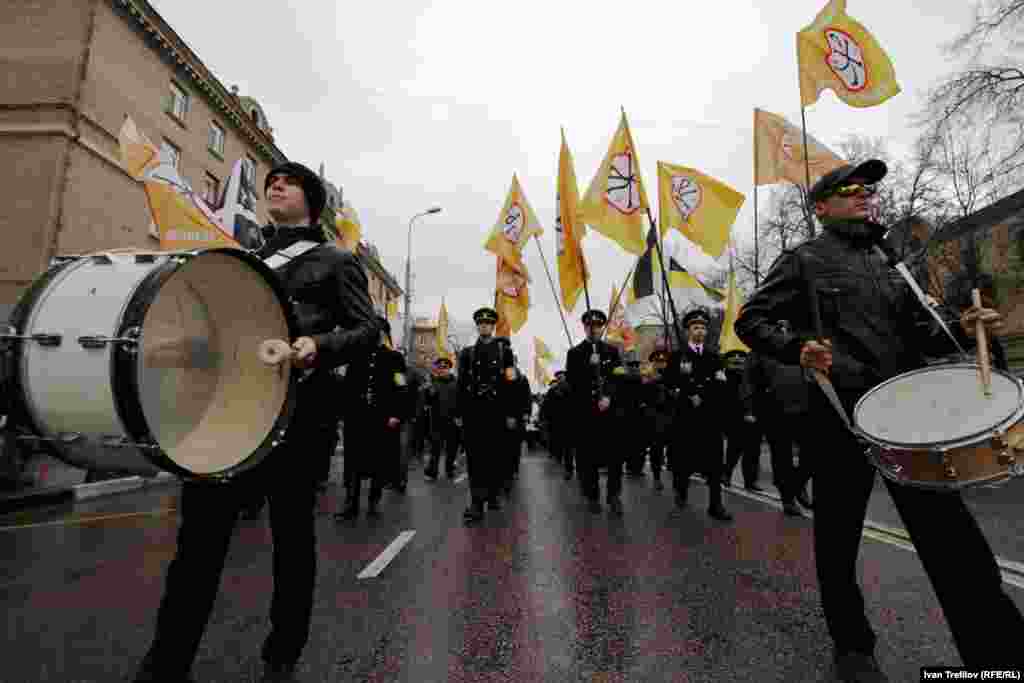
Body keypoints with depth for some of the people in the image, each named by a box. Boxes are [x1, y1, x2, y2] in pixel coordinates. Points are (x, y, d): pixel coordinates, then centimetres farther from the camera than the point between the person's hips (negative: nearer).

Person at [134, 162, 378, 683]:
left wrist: (319, 346, -21)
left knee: (292, 529, 6)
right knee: (201, 526, 1)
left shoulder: (335, 260, 9)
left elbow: (367, 330, -2)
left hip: (299, 411, -4)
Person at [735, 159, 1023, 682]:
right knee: (838, 536, 8)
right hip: (841, 414, -5)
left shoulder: (886, 264, 21)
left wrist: (959, 328, 1)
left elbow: (917, 332, 22)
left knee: (954, 538, 5)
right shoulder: (803, 259, 2)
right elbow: (750, 320, -5)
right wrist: (797, 347, -22)